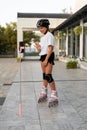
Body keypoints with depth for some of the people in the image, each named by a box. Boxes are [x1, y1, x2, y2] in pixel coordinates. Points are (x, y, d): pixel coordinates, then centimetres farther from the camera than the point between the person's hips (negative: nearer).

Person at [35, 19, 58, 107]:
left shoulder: (49, 36, -9)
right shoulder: (42, 37, 17)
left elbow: (50, 48, -17)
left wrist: (46, 60, -21)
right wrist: (38, 47, -4)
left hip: (49, 56, -8)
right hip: (42, 56, 8)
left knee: (48, 75, -15)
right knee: (44, 75, 14)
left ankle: (54, 97, -11)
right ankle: (44, 94, 25)